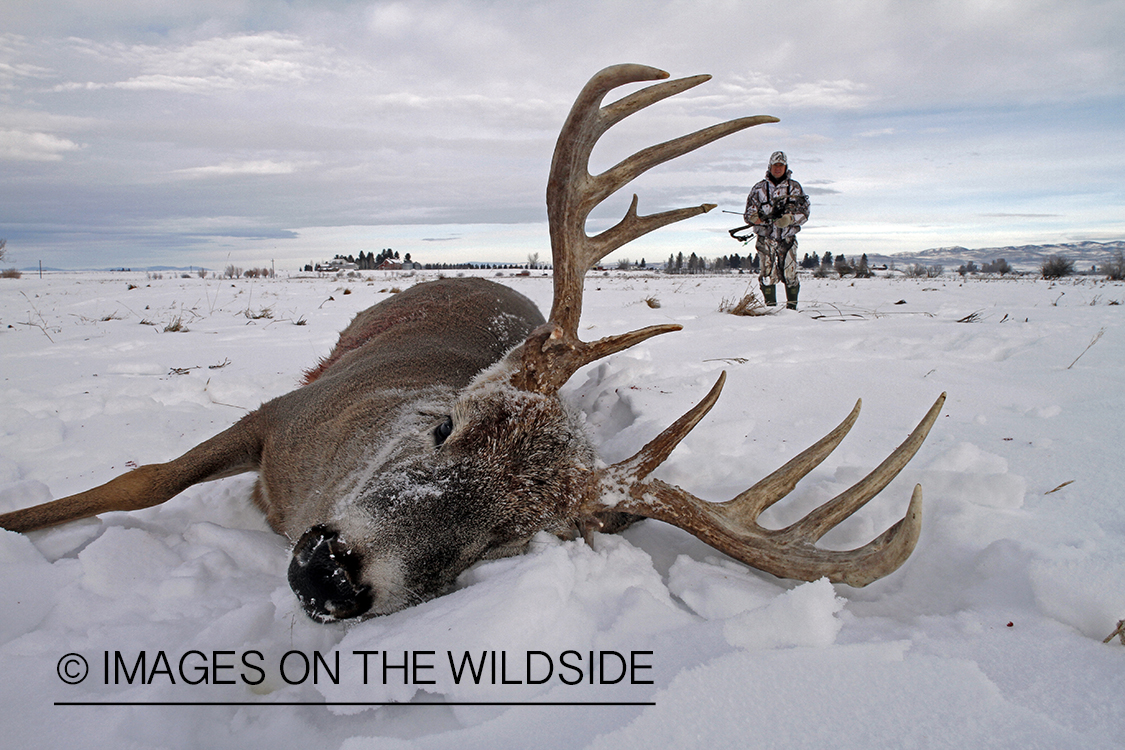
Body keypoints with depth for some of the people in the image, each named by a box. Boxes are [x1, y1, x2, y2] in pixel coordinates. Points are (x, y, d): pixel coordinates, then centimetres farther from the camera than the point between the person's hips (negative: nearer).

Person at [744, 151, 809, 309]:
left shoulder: (794, 187, 9)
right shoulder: (759, 188, 9)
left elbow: (804, 212, 4)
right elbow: (749, 214, 6)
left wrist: (790, 218, -16)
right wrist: (756, 218, -18)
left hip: (788, 238, 0)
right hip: (766, 239, 0)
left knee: (790, 275, -4)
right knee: (767, 274, -6)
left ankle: (792, 306, 7)